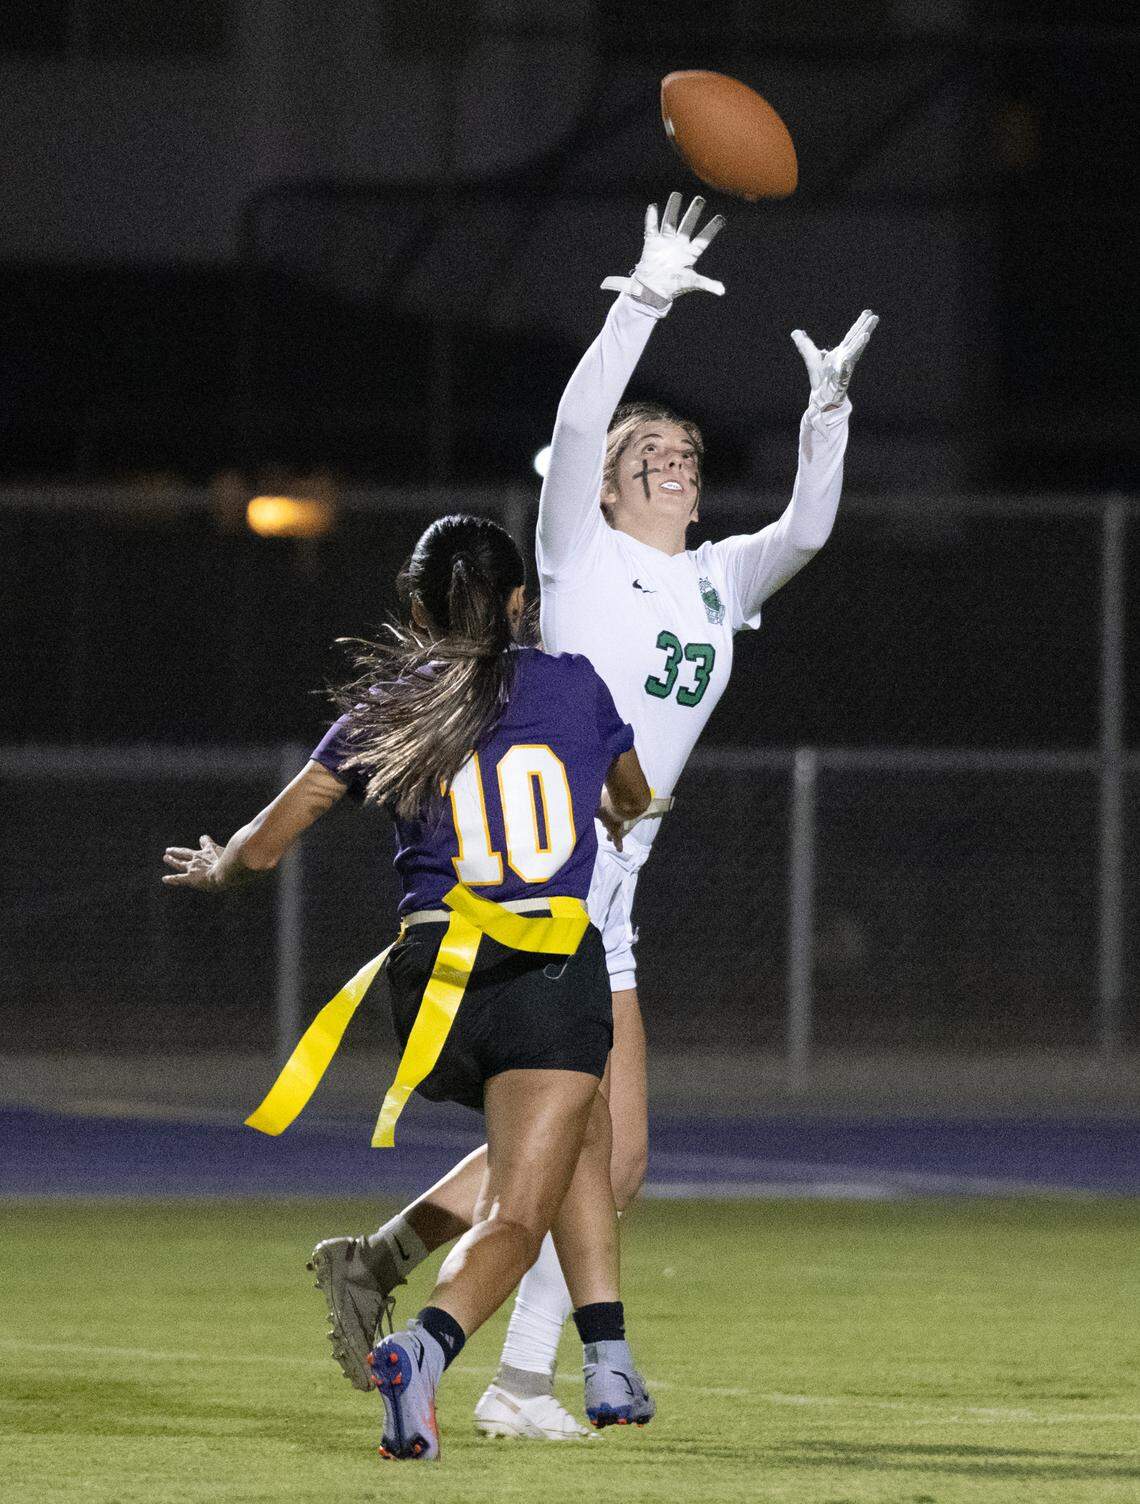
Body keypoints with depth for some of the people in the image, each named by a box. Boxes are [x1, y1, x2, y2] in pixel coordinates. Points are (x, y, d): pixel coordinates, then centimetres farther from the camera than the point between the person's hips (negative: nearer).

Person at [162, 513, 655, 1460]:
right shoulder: (573, 685, 8)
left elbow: (265, 846, 8)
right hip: (557, 976, -3)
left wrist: (214, 870, 31)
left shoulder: (382, 713, 7)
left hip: (437, 981, 3)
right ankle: (424, 1348, -35)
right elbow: (633, 800, 29)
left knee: (582, 1123, 30)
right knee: (514, 1220, -5)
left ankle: (610, 1363, 24)